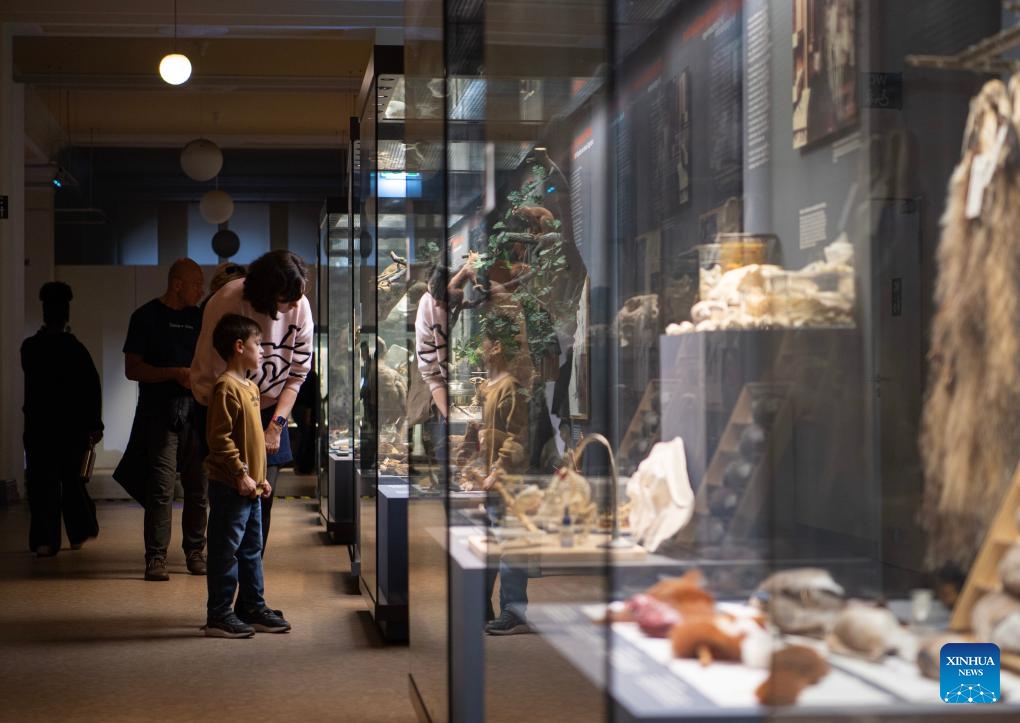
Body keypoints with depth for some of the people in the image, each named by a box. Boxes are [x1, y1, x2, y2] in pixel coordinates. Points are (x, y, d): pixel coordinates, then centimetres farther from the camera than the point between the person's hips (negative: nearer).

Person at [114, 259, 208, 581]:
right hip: (160, 415, -5)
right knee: (161, 488, -9)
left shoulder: (198, 317, 15)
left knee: (199, 488, 4)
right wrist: (175, 373, -15)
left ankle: (195, 552, 15)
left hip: (195, 412, 5)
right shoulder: (147, 316, 1)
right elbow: (132, 369, -4)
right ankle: (156, 558, -4)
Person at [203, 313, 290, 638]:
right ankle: (219, 616, 4)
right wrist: (241, 474, -21)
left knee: (252, 550, 16)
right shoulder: (226, 387, -16)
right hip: (230, 486, -10)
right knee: (226, 550, -3)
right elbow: (219, 438, -21)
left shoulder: (250, 387, 15)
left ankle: (254, 609, 25)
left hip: (250, 488, 10)